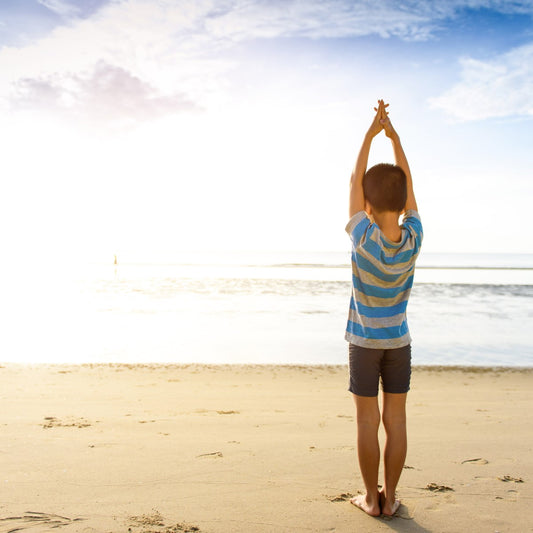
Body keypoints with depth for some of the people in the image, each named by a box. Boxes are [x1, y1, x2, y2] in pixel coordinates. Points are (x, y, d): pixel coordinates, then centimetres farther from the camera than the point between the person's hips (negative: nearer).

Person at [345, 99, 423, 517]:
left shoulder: (364, 239, -18)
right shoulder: (413, 239, -11)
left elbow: (355, 184, -7)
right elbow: (408, 187, 0)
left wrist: (371, 134, -2)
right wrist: (394, 135, 2)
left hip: (364, 341, -3)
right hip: (399, 341, 3)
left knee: (368, 421, 5)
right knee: (395, 420, 8)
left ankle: (371, 498, 15)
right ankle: (389, 498, 17)